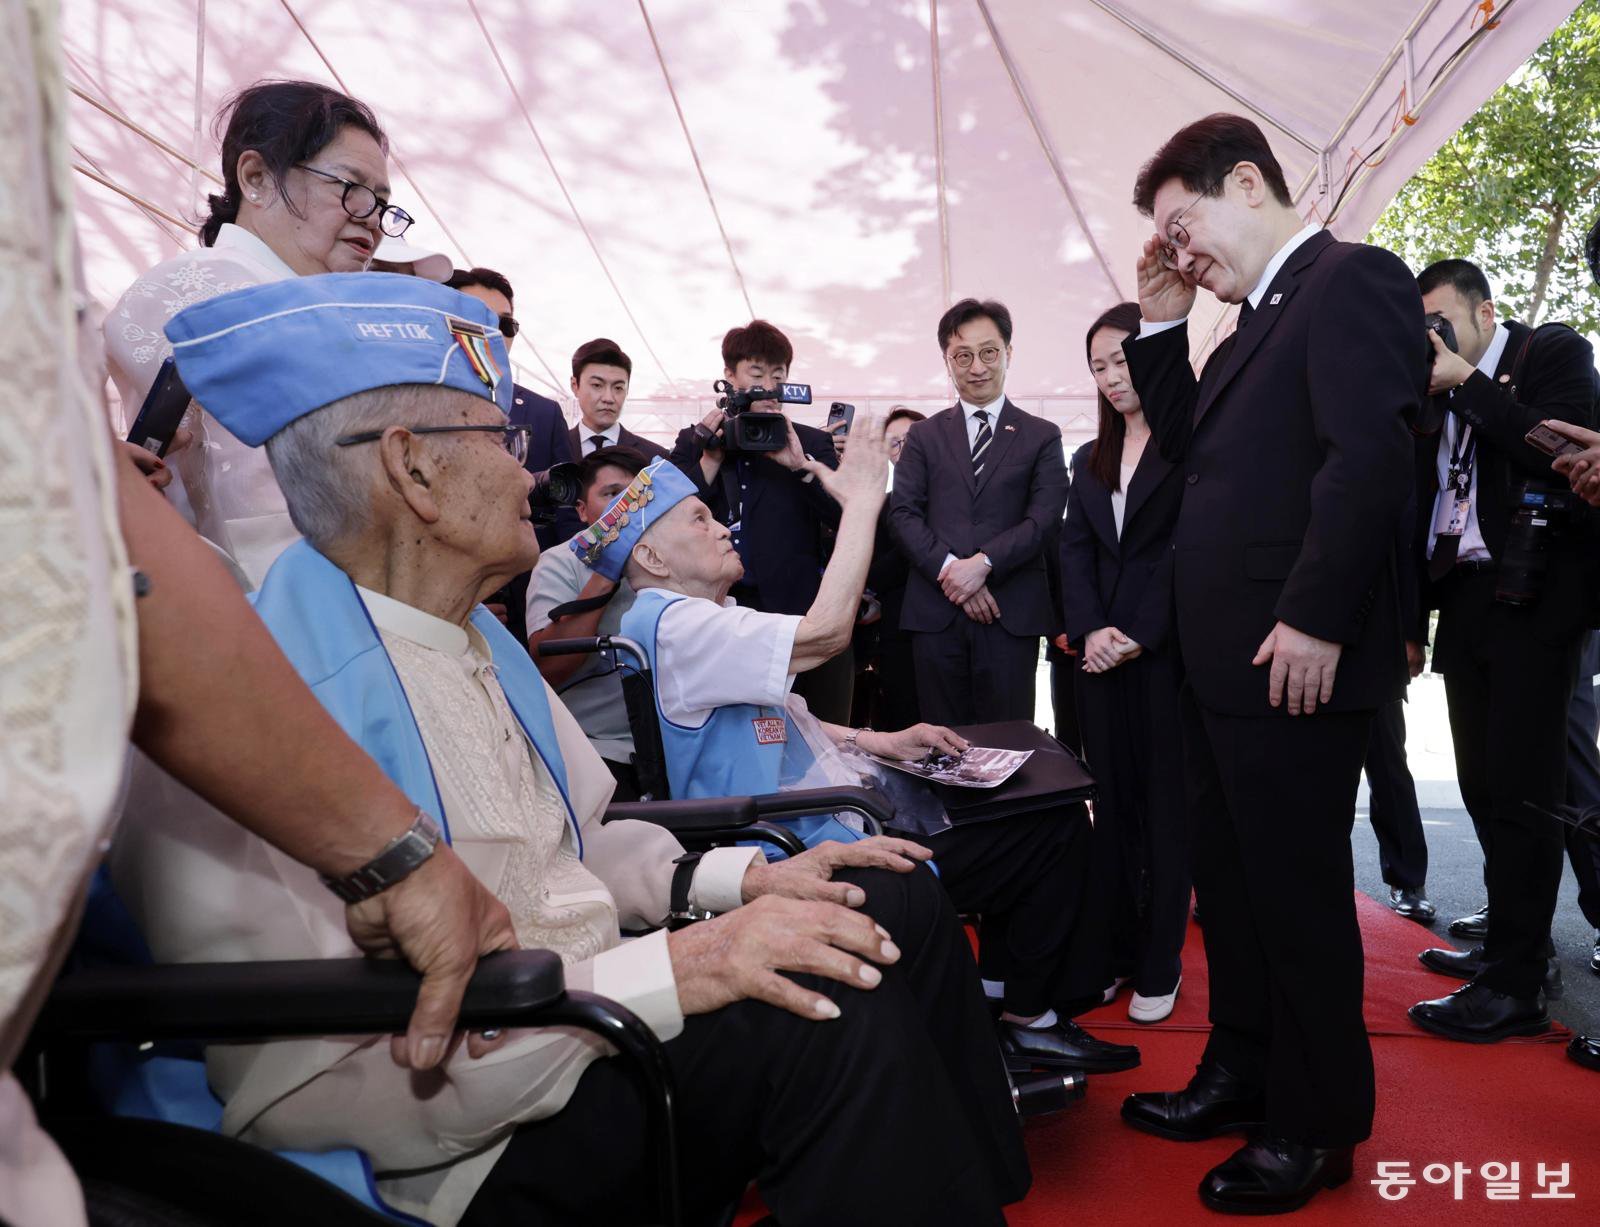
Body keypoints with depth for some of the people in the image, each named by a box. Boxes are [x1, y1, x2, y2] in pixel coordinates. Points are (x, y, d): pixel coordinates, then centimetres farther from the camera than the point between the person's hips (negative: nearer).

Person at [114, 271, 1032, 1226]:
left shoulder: (483, 644, 10)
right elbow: (291, 1078, -27)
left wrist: (741, 876, -1)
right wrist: (666, 972, -31)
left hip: (597, 1021, 10)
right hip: (484, 1143, -9)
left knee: (896, 902, 5)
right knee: (836, 1021, -29)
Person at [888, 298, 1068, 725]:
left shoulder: (1041, 436, 10)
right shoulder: (923, 436, 14)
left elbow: (1044, 517, -2)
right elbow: (903, 514, 3)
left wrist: (983, 563, -15)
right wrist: (950, 570, -11)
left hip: (1011, 613, -1)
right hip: (935, 612, 1)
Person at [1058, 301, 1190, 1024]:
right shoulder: (1089, 460, 17)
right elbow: (1075, 552, 9)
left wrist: (1141, 635, -14)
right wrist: (1089, 630, -6)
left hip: (1168, 648, -5)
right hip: (1101, 651, 5)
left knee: (1165, 802, 1)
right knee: (1112, 802, 8)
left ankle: (1159, 964, 10)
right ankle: (1106, 954, 15)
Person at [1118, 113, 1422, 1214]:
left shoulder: (1353, 278, -8)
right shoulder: (1259, 316, 20)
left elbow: (1371, 452, -20)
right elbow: (1191, 444, 21)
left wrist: (1313, 619, -22)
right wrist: (1161, 323, 13)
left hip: (1294, 660, -9)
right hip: (1222, 664, 9)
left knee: (1298, 892, 3)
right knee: (1234, 884, 17)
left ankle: (1316, 1129, 21)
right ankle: (1243, 1076, 33)